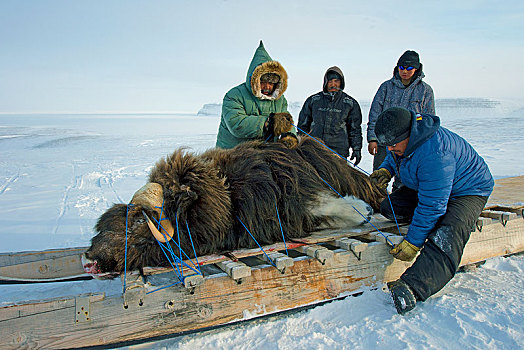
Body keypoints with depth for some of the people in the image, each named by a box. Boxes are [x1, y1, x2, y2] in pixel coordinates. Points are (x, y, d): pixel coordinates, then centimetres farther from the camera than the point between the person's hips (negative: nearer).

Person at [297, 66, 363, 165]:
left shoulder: (350, 103, 10)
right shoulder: (313, 100, 10)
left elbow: (355, 129, 15)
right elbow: (303, 125, 17)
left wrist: (357, 149, 8)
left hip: (339, 151, 0)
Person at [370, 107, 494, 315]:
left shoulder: (434, 155, -39)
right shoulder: (401, 138, -11)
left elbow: (432, 206, -36)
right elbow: (393, 157, 16)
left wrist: (412, 243, -32)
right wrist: (386, 170, -6)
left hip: (467, 191, -9)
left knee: (444, 238, -35)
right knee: (389, 209, -5)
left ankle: (412, 289, -54)